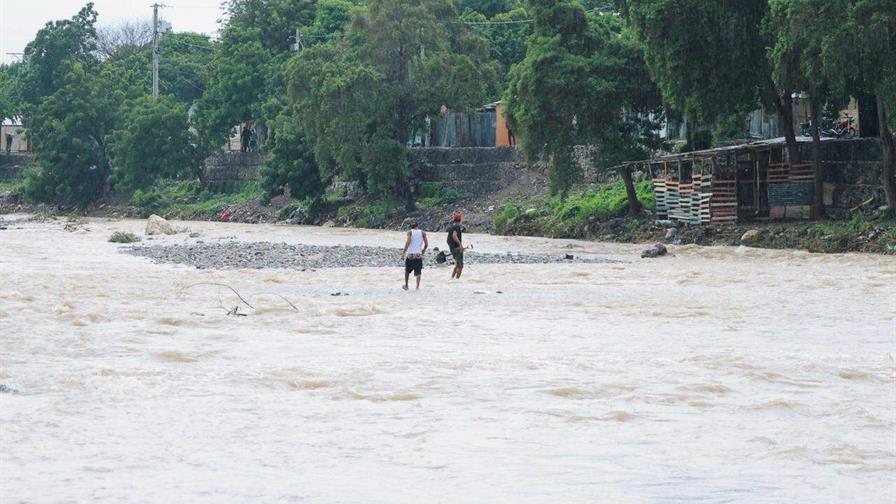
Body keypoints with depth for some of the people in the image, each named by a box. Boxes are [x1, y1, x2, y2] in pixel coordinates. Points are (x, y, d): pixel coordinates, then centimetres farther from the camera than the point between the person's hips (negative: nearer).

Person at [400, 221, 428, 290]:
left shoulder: (410, 232, 2)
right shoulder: (422, 233, 7)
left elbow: (408, 242, -13)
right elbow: (426, 244, 3)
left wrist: (403, 253, -13)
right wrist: (423, 251, 22)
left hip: (410, 254, -1)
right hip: (418, 255, 1)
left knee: (407, 271, 17)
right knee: (418, 272, 6)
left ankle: (406, 286, 24)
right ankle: (417, 287, -6)